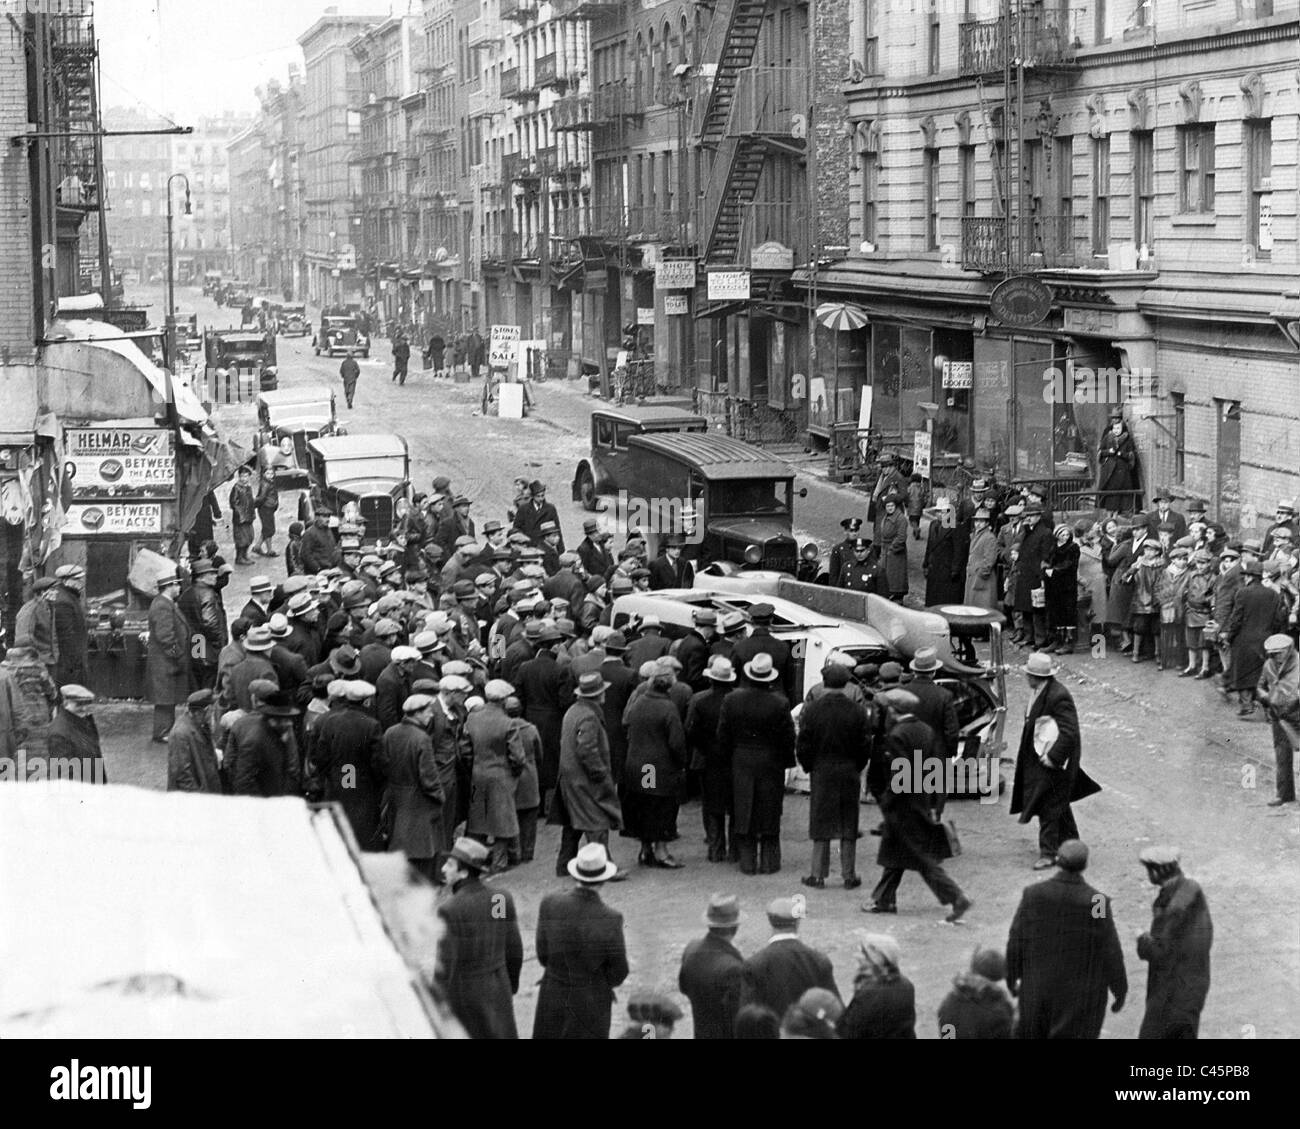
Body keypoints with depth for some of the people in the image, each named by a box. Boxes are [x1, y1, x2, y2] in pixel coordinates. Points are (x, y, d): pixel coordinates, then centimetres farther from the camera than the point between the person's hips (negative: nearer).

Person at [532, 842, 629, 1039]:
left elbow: (543, 955, -6)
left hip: (553, 995, 3)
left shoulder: (549, 904, -16)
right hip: (591, 1003, -3)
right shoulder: (611, 920, -23)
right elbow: (618, 971, -11)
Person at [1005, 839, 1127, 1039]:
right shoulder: (1096, 902, -19)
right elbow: (1111, 954, -11)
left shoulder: (1033, 895, -15)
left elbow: (1016, 942, -6)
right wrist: (1120, 990, 3)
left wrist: (1012, 978, 10)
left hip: (1037, 988, 2)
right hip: (1081, 993, -2)